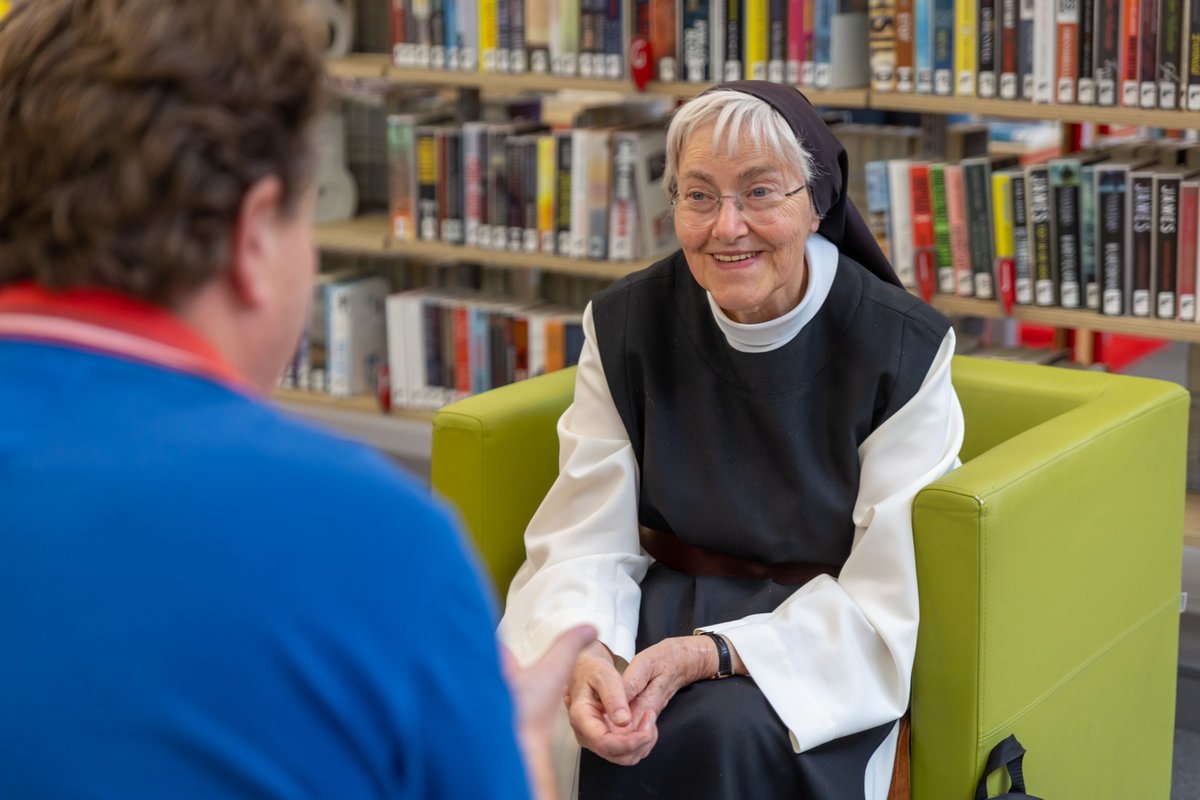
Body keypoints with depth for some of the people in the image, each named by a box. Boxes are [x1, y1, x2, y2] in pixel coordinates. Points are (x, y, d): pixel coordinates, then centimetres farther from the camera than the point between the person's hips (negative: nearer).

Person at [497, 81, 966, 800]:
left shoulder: (902, 349, -12)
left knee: (722, 731, -32)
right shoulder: (626, 325, -2)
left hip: (823, 638, -2)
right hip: (667, 599, 3)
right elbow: (585, 543, -4)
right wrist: (582, 652, -28)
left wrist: (705, 656, -26)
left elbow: (886, 599, -13)